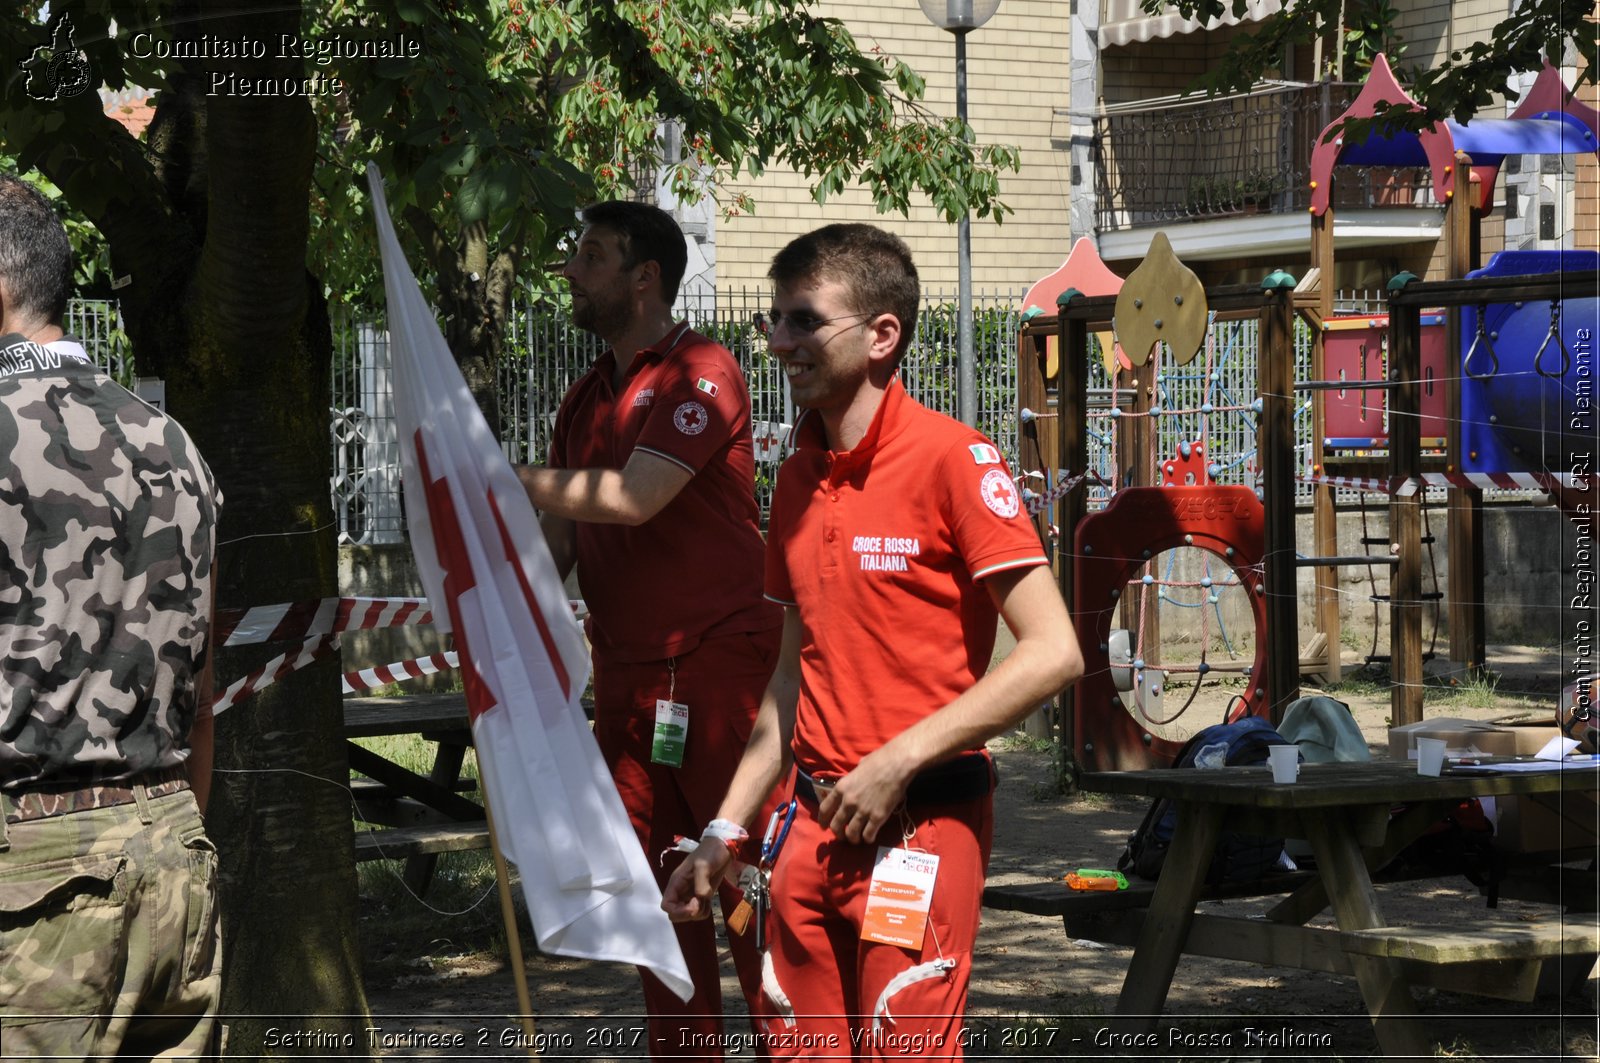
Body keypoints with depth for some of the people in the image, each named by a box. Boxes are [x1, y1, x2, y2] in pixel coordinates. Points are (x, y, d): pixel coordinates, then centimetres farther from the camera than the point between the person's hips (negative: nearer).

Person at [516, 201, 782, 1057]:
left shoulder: (701, 374, -9)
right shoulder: (586, 399, 17)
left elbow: (633, 498, -20)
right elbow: (559, 532, 18)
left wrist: (500, 476, -15)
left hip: (717, 661, -8)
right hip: (624, 676, 8)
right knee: (656, 889, 9)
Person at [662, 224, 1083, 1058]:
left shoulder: (948, 458, -10)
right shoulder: (799, 477, 12)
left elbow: (1052, 653, -15)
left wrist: (900, 760, -15)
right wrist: (725, 831, 16)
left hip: (921, 825, -7)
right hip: (816, 825, 7)